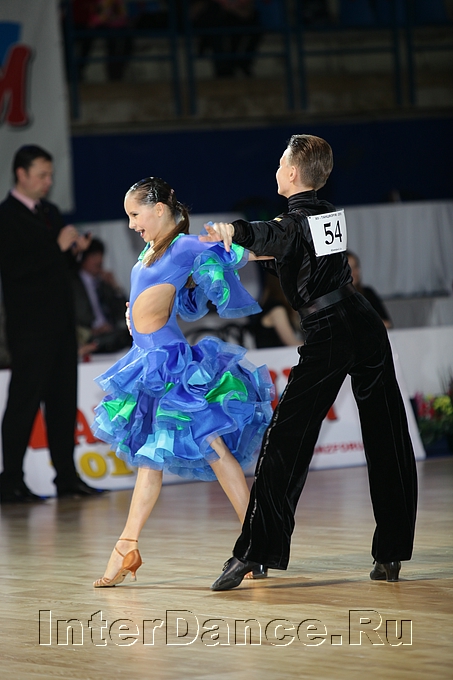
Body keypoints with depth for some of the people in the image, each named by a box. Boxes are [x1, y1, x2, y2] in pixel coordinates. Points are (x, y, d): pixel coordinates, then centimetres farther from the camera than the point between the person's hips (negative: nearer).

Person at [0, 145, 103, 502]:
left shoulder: (51, 212, 17)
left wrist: (75, 248, 3)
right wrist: (58, 247, -17)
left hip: (60, 322, 8)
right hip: (30, 326, -8)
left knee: (63, 400, 8)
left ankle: (66, 475, 13)